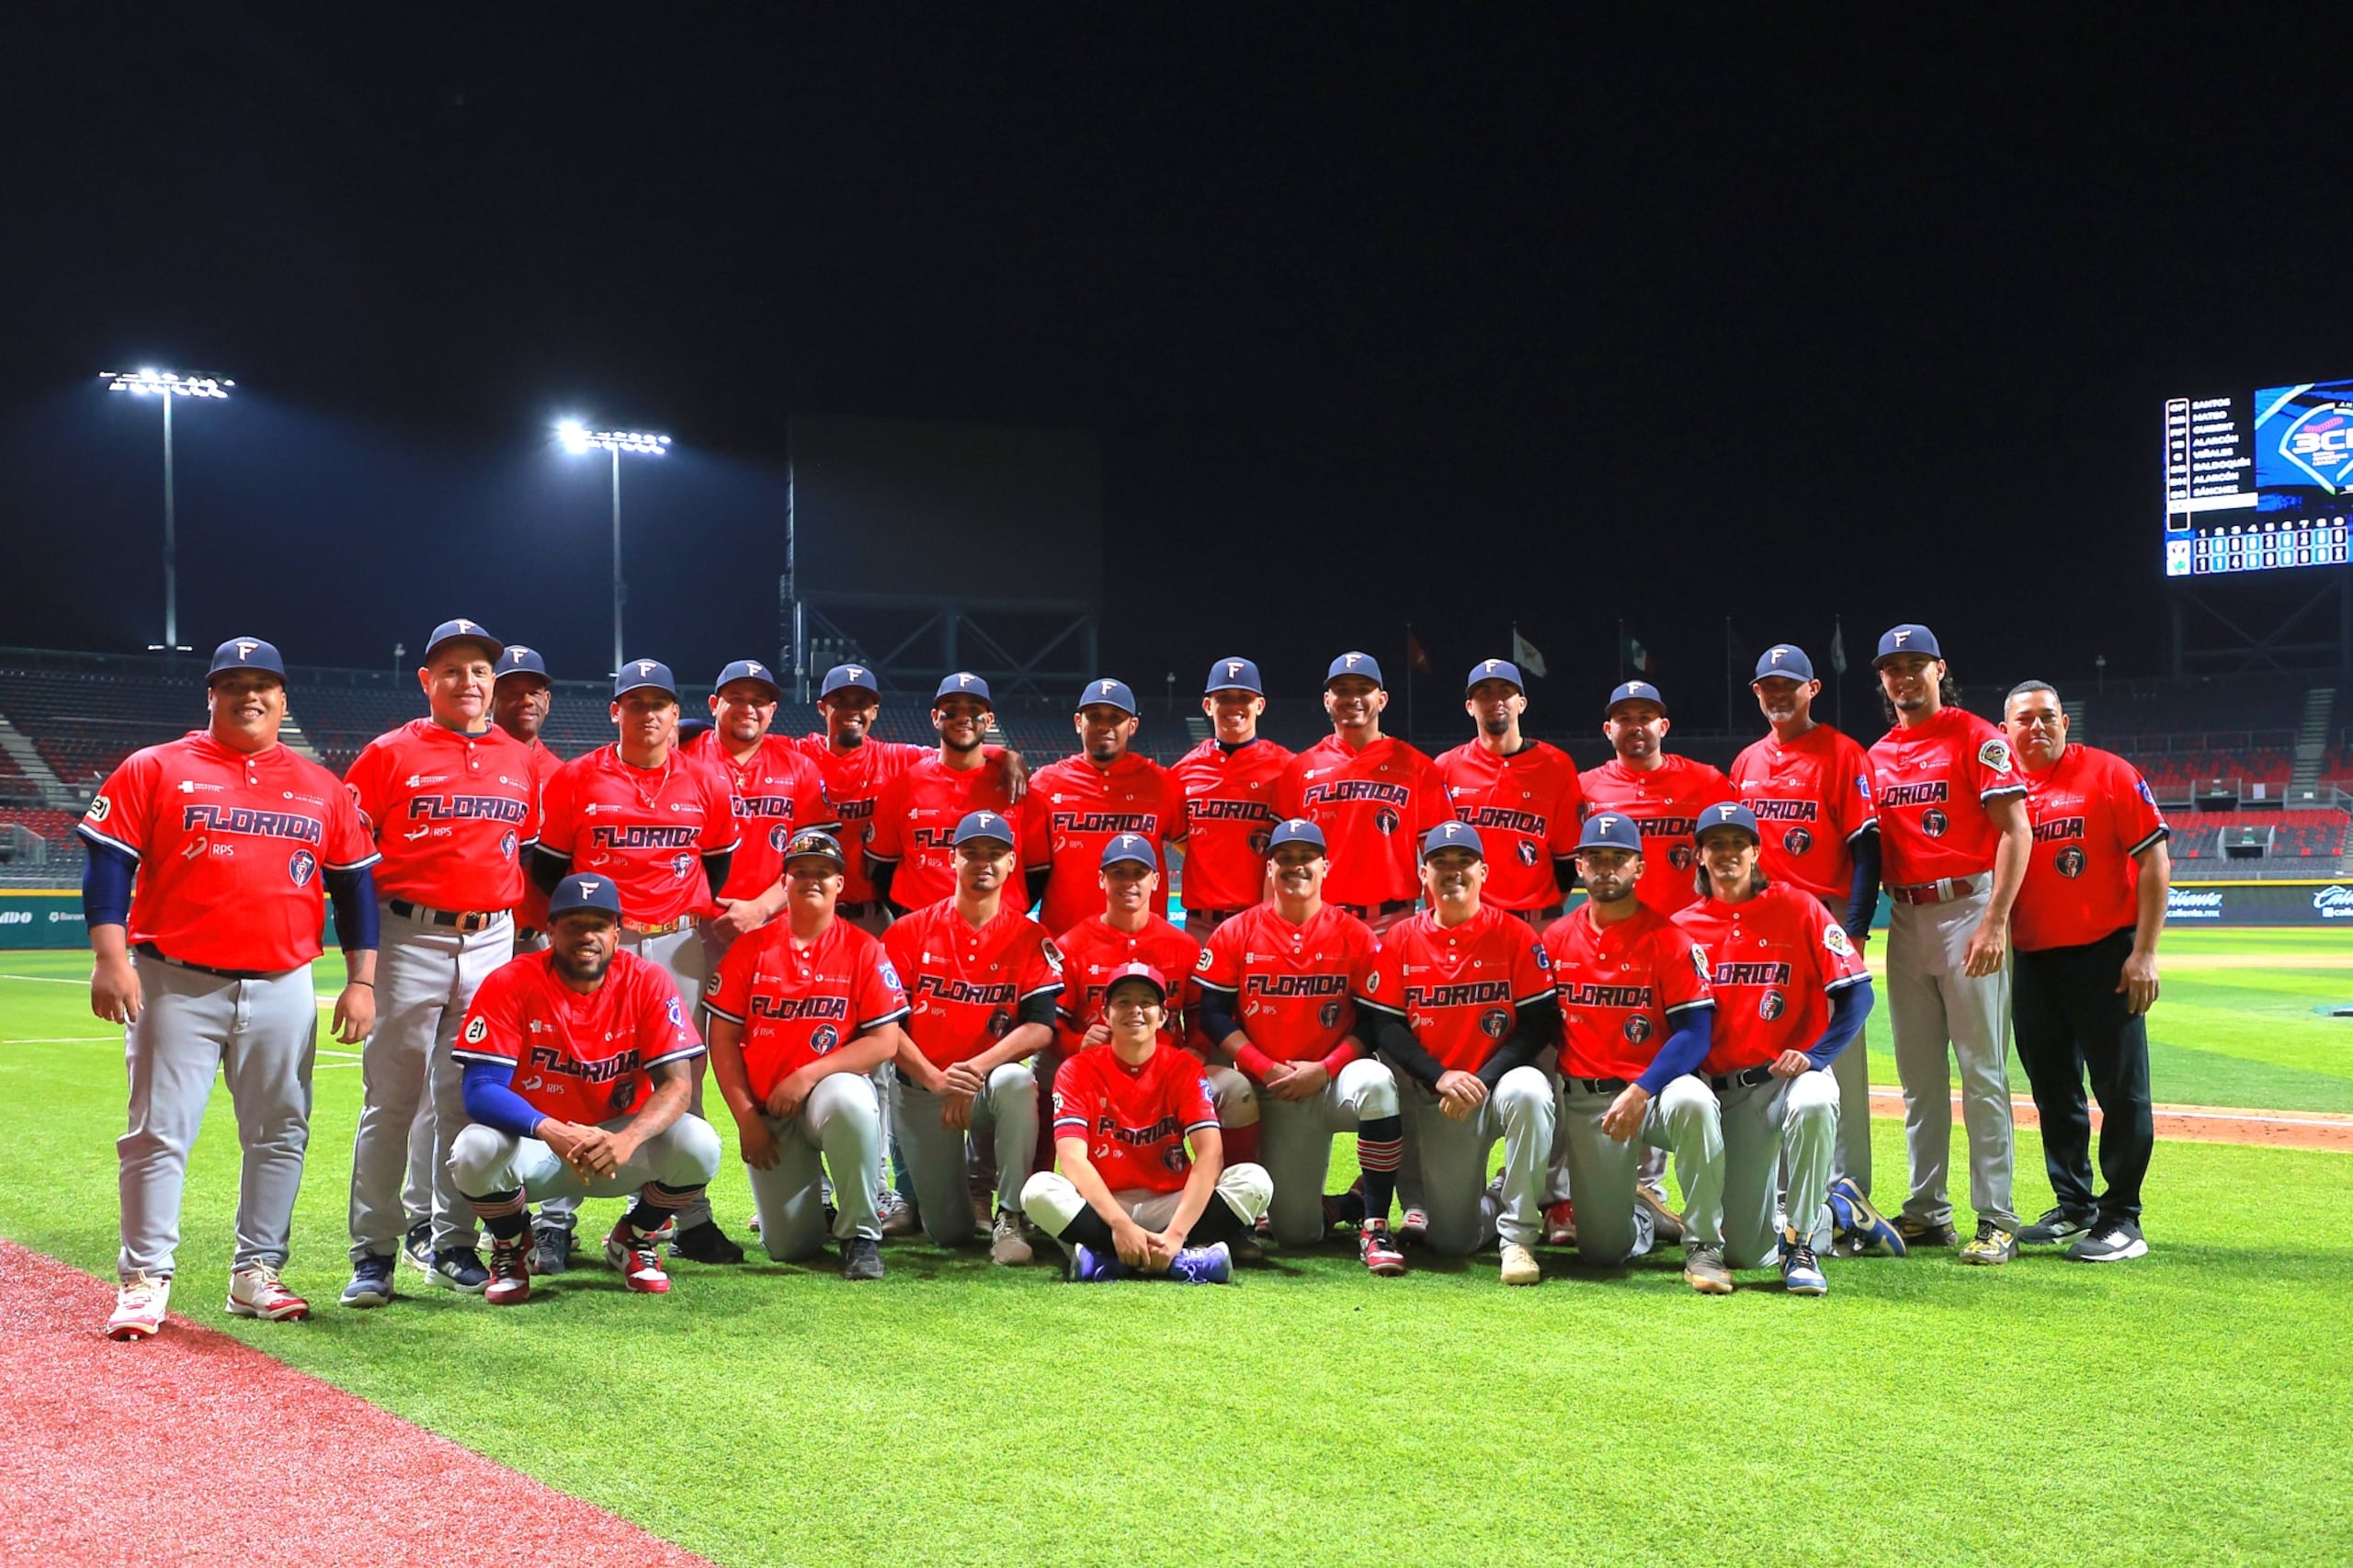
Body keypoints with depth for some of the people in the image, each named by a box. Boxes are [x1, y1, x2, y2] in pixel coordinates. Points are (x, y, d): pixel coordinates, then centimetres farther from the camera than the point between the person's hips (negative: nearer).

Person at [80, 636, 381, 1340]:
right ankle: (144, 1281, 5)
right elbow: (108, 861, -2)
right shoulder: (155, 769, 3)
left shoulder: (322, 787, 11)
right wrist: (110, 956, -14)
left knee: (279, 1135, 6)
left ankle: (256, 1275, 16)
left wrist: (361, 980, 4)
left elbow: (354, 883, 11)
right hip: (176, 984, -3)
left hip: (283, 989, 3)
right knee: (159, 1134, -3)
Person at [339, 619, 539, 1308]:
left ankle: (455, 1244, 16)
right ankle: (373, 1253, 4)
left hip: (492, 942, 3)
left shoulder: (519, 762, 12)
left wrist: (518, 913, 10)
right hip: (410, 938, -3)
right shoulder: (391, 754, 1)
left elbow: (533, 849, 19)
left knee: (466, 1099, 8)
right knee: (391, 1099, -2)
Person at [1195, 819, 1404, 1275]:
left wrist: (1324, 1069, -16)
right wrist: (1267, 1069, -13)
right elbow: (1214, 1015, -3)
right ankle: (1346, 1207, 36)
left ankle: (1374, 1223, -23)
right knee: (1295, 1231, -3)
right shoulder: (1234, 935, 2)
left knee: (1375, 1081, -39)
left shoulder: (1355, 935, -1)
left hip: (1336, 1081, -1)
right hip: (1273, 1097, 1)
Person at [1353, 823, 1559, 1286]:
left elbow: (1540, 1022, -9)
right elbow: (1384, 1025, -3)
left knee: (1528, 1092, -40)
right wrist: (1440, 1077, -17)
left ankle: (1519, 1237, -23)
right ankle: (1494, 1200, 36)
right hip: (1432, 1098, 2)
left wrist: (1483, 1081, -20)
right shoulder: (1399, 940, 2)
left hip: (1501, 1079, -2)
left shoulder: (1514, 935, -4)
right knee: (1453, 1240, -3)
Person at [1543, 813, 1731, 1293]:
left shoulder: (1668, 939, -5)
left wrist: (1641, 1091, -24)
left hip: (1656, 1088, -2)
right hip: (1584, 1101, 3)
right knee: (1604, 1248, -3)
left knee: (1693, 1101, -40)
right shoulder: (1556, 939, 6)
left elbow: (1696, 1032, -12)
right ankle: (1643, 1216, 37)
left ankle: (1703, 1248, -22)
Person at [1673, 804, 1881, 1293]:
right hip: (1726, 1092, 3)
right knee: (1745, 1252, -3)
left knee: (1812, 1105, -42)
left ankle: (1801, 1246, -21)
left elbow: (1856, 994, -5)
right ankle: (1827, 1209, 32)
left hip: (1795, 1072, -2)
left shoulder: (1797, 908, -1)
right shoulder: (1683, 927, 6)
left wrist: (1815, 1057, -18)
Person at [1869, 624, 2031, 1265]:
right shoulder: (1878, 756, 15)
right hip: (1906, 918, 6)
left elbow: (2015, 832, -10)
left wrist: (1994, 923, -18)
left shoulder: (1976, 738, -3)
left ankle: (1996, 1219, -2)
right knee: (1918, 1074, 10)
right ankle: (1927, 1211, 18)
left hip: (1967, 907, -6)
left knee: (1982, 1070, -6)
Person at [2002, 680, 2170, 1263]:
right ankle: (2074, 1207, 25)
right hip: (2031, 960, 5)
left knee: (2122, 1089, -3)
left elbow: (2153, 862, -7)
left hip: (2106, 955, -5)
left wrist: (2144, 953, -13)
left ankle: (2121, 1220, 5)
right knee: (2053, 1089, 12)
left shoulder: (2109, 774, -4)